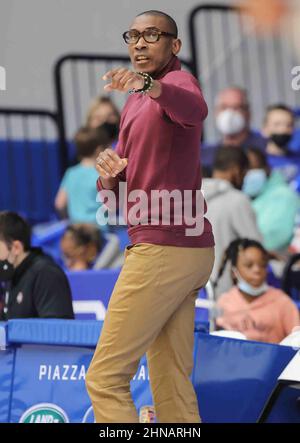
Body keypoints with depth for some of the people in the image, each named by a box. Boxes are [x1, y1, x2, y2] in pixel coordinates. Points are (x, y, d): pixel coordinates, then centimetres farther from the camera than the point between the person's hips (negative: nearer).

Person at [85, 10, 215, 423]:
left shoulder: (179, 80, -7)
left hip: (163, 248, -10)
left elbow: (194, 110, -34)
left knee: (105, 377, -8)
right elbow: (113, 195, 22)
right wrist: (109, 176, -3)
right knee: (172, 385, 7)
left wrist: (149, 85, -55)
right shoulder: (135, 104, 22)